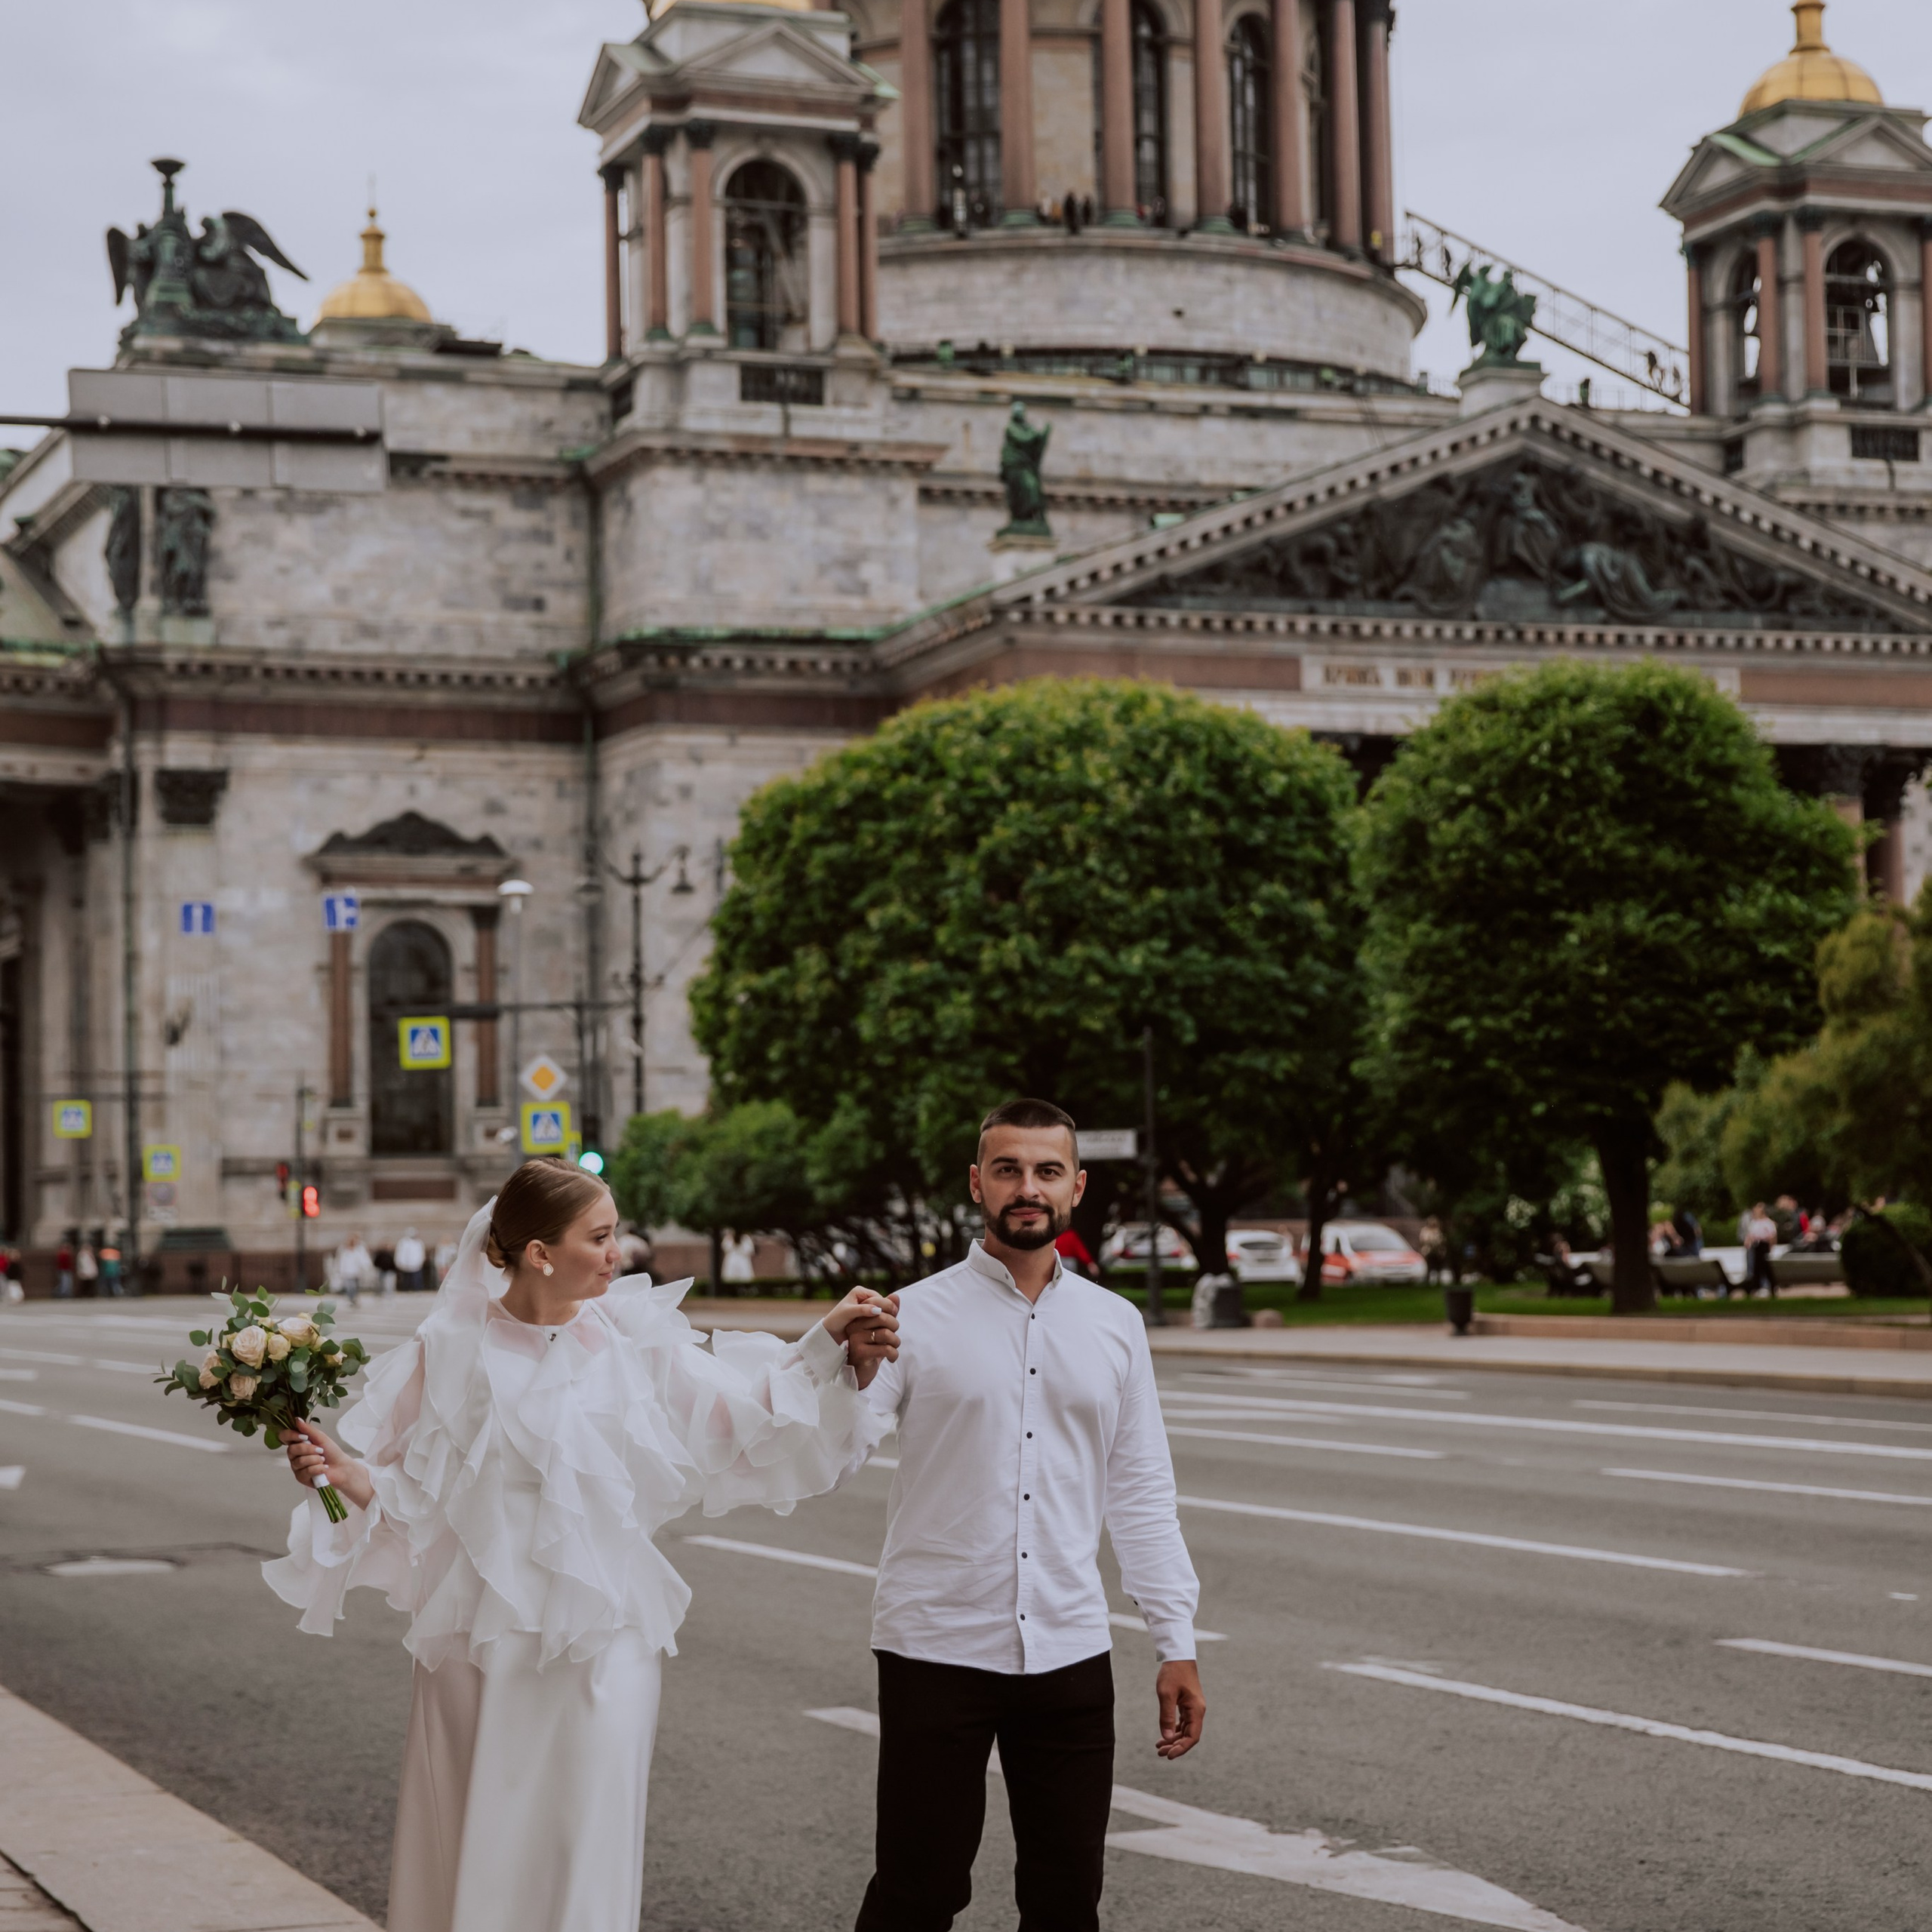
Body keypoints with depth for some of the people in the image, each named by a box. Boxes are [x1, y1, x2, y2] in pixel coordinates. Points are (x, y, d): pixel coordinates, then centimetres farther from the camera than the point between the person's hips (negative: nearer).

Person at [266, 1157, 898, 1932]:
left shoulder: (634, 1340, 0)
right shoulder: (450, 1352, -1)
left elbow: (743, 1417, -3)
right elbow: (406, 1495, 4)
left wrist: (828, 1348, -12)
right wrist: (345, 1474, -14)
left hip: (593, 1652, 0)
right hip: (473, 1643, 0)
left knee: (577, 1862, 1)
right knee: (464, 1861, 7)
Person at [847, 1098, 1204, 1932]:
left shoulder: (1115, 1324, 9)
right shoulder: (916, 1317, -3)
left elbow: (1141, 1495, 12)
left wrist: (1177, 1644, 7)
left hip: (1070, 1651, 3)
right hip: (936, 1650, -3)